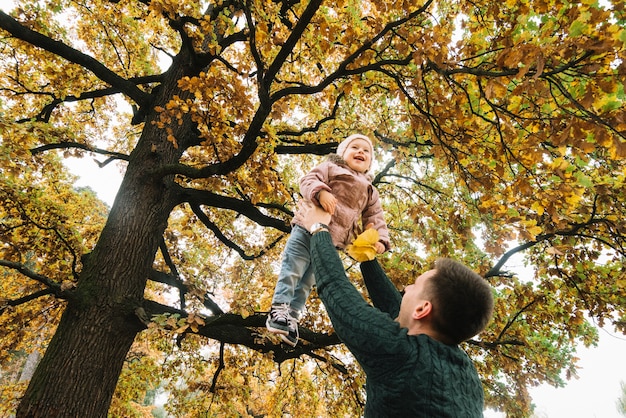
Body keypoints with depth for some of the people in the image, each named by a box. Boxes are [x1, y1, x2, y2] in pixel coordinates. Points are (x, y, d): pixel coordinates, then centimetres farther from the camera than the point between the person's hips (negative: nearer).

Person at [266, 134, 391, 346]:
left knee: (308, 280, 9)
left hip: (331, 242, 4)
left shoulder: (370, 191, 20)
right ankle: (279, 308, 4)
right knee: (292, 270, -7)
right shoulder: (331, 167, 7)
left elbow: (375, 217, 15)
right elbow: (308, 180, -7)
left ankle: (293, 315, 17)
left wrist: (379, 240, -3)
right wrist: (321, 192, -29)